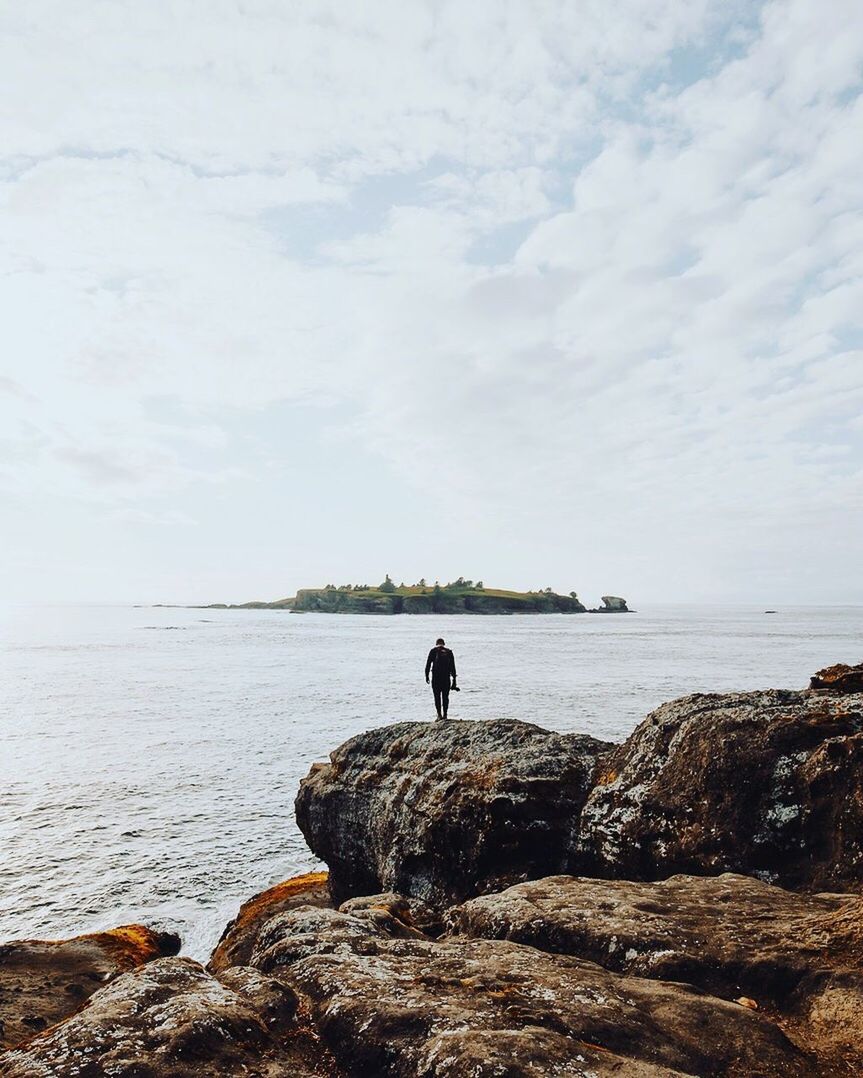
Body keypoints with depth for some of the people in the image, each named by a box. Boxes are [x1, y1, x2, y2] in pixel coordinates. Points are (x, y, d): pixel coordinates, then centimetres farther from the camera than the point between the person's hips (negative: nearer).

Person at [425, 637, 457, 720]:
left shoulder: (433, 650, 5)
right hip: (446, 676, 2)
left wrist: (426, 676, 0)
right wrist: (454, 679, 12)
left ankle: (439, 714, -6)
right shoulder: (449, 651, 11)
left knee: (437, 696, 2)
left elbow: (428, 664, -3)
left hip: (436, 676, -2)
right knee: (445, 696, 9)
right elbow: (453, 667, 10)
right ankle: (445, 714, 7)